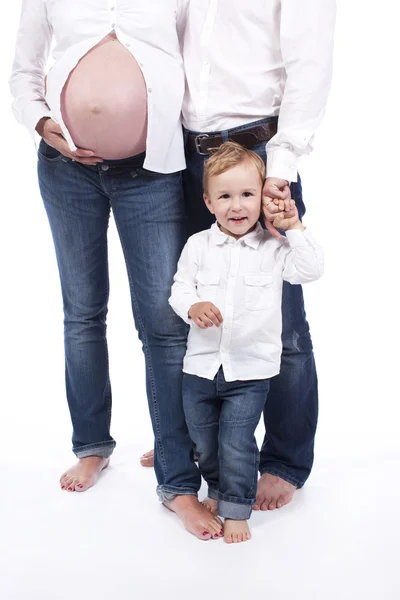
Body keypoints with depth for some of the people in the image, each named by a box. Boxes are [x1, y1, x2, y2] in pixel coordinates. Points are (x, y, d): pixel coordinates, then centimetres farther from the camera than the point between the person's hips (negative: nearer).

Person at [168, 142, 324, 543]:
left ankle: (237, 509, 15)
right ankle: (217, 490, 40)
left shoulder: (273, 247, -1)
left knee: (237, 443, -2)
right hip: (201, 365, 3)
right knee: (203, 441, 15)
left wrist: (294, 228, -11)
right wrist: (192, 306, -19)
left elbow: (311, 269, -9)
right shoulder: (198, 246, 1)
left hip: (251, 369, -2)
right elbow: (180, 287, 2)